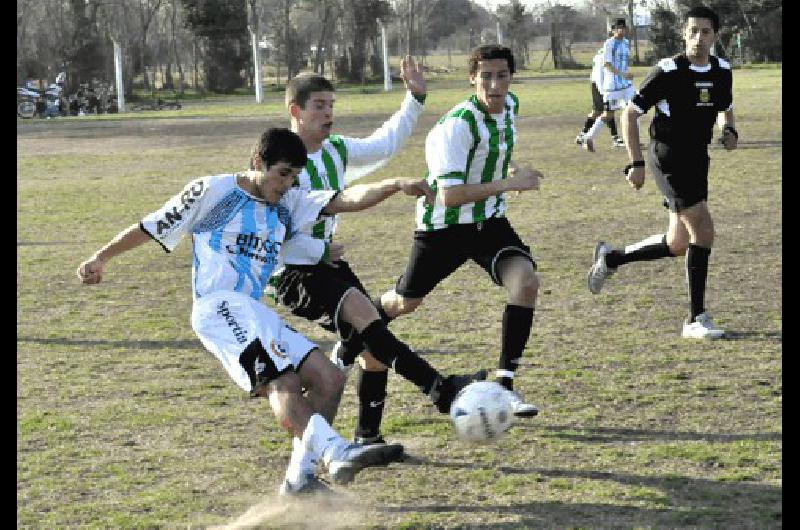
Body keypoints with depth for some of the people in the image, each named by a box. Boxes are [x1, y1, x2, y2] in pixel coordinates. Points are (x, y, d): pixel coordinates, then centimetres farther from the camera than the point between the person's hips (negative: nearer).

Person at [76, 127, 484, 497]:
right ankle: (337, 452, -44)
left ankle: (298, 480, -2)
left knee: (329, 378, -1)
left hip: (258, 315, 8)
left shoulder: (289, 203, 17)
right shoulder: (213, 191, 2)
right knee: (282, 381, -27)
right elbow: (152, 226, 9)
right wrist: (100, 259, 11)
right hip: (219, 307, -8)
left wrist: (396, 185, -11)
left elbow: (348, 200, 5)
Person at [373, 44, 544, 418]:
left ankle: (504, 384, -14)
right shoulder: (457, 125, -27)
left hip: (489, 221, 5)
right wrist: (509, 183, -31)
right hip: (443, 225, -5)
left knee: (526, 282, -22)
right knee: (405, 302, 13)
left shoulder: (510, 105, -3)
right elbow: (450, 195, -32)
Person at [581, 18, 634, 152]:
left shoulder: (627, 43, 11)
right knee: (608, 114, -3)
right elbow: (607, 64, -18)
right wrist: (623, 74, -25)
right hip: (612, 84, -7)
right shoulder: (609, 43, -12)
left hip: (626, 83, 7)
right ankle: (588, 137, 11)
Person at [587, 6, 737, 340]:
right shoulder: (668, 71, -15)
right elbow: (630, 113, -9)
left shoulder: (722, 71, 4)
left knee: (678, 245, 11)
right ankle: (696, 320, -10)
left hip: (697, 159, 7)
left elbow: (725, 109, 23)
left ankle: (610, 259, 34)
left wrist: (729, 131, 0)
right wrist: (636, 163, -14)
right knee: (703, 231, -17)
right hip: (668, 158, -7)